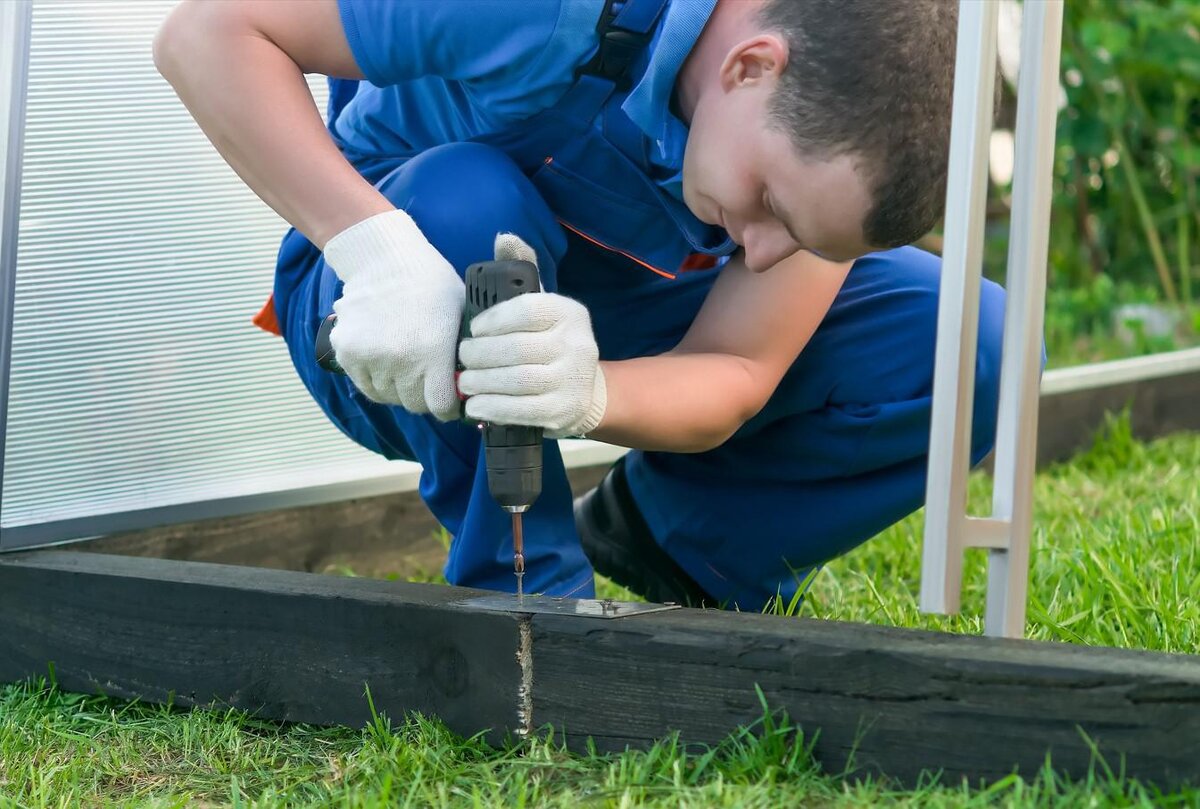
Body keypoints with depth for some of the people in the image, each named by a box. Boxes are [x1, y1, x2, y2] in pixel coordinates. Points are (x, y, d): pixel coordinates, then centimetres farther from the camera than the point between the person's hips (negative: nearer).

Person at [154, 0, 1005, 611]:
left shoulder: (837, 140, -22)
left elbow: (732, 373, -22)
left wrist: (590, 393, -45)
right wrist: (375, 245, -48)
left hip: (620, 333, 3)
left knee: (968, 349, -18)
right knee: (469, 199, -41)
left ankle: (665, 542, 4)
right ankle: (525, 592, -20)